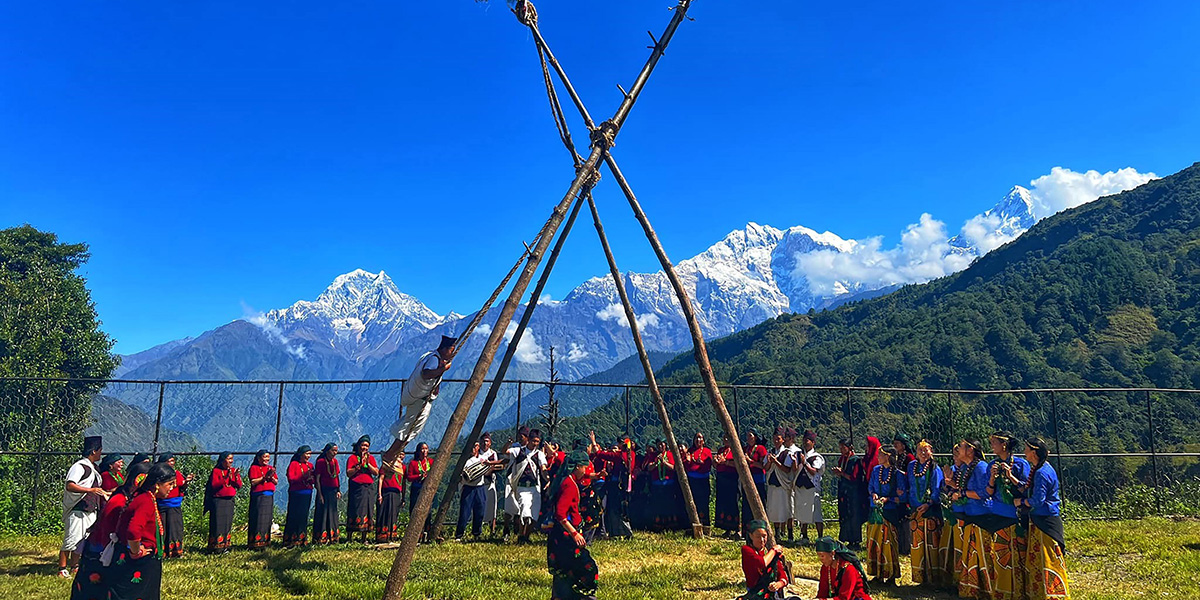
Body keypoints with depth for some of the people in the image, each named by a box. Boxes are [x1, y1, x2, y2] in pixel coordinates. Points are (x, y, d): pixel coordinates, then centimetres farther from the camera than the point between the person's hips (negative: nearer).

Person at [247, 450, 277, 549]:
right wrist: (265, 476, -15)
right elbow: (253, 482, -10)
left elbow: (276, 482, 14)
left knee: (267, 519, 5)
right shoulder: (254, 468, 0)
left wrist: (271, 477, -5)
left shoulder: (270, 468, 17)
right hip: (258, 496, -6)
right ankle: (255, 543, -4)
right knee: (258, 519, -7)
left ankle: (265, 541, 10)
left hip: (269, 496, 6)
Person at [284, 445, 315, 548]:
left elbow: (314, 480, 14)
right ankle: (291, 541, 0)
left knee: (304, 516, 7)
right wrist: (303, 476, -20)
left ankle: (301, 540, 14)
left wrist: (311, 477, -7)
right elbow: (290, 479, -13)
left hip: (307, 494, 6)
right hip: (296, 494, -6)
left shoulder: (310, 465, 14)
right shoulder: (294, 464, -3)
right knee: (294, 517, -5)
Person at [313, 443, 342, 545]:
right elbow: (317, 479, -10)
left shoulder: (335, 461, 9)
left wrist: (339, 490, 8)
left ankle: (332, 538, 17)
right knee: (322, 514, -2)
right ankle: (321, 539, 4)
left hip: (333, 490, 6)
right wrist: (320, 494, -14)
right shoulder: (321, 461, -9)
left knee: (333, 513, 10)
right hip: (324, 490, -6)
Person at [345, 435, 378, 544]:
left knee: (368, 511, 3)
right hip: (356, 488, -4)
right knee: (355, 512, -8)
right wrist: (360, 464, -14)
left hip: (369, 488, 4)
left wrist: (368, 463, -8)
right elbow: (348, 473, -8)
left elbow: (376, 472, 4)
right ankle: (349, 537, -2)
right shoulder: (352, 457, 3)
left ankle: (364, 538, 8)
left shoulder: (371, 458, 15)